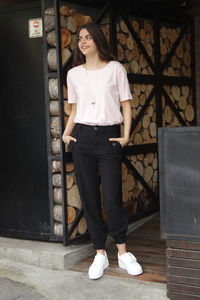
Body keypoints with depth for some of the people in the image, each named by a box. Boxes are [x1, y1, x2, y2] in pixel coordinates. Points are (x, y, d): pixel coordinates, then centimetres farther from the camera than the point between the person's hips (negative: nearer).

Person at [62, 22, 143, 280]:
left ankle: (123, 253, 10)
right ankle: (100, 254, 14)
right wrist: (66, 133, 2)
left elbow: (126, 105, 4)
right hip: (82, 138, 3)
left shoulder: (115, 68, 4)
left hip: (109, 137, -3)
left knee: (112, 199, -7)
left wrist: (126, 136, -7)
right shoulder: (73, 74, 11)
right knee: (89, 199, 3)